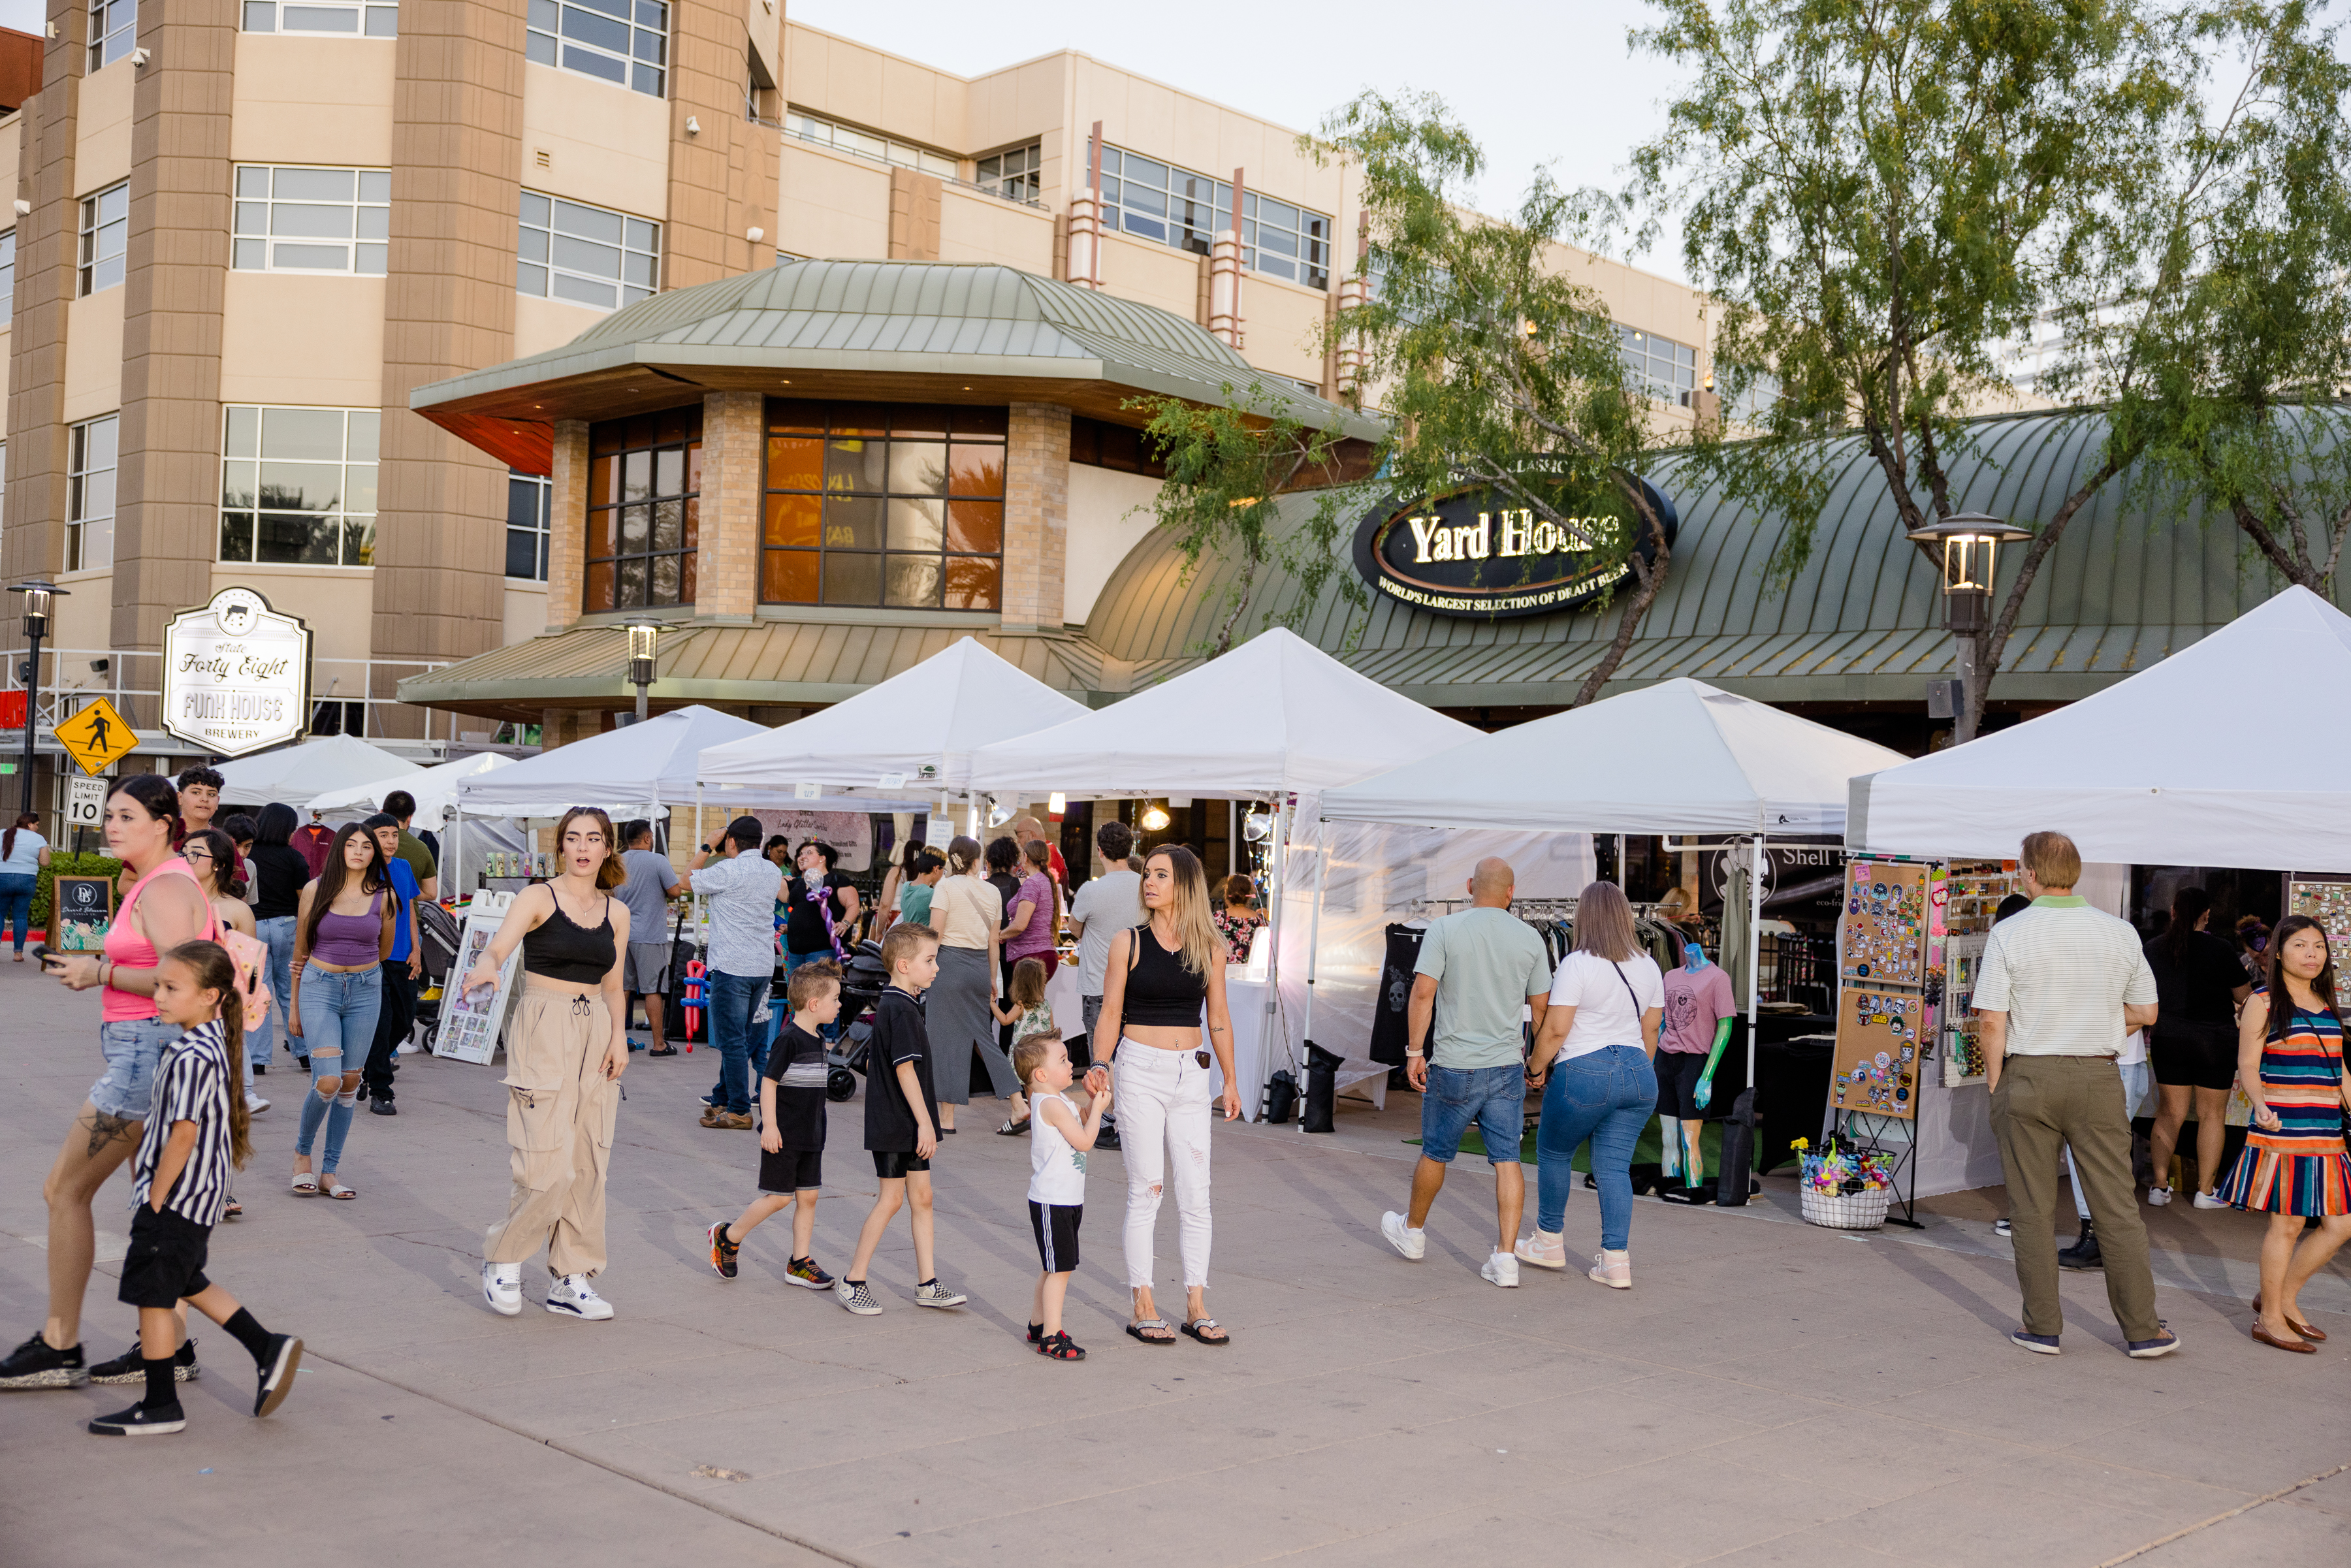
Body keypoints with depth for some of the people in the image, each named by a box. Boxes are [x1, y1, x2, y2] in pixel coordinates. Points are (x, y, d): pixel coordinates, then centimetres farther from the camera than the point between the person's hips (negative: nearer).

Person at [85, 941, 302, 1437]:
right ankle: (268, 1349, 24)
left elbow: (183, 1134, -25)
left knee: (152, 1294, -1)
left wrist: (156, 1199, -17)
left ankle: (160, 1406, 8)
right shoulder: (209, 1042, 8)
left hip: (176, 1197, -10)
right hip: (199, 1196, 10)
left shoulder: (192, 1058, -23)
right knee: (187, 1283, 22)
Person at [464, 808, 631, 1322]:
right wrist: (486, 969, -39)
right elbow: (498, 948, -17)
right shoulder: (538, 898, -2)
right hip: (542, 1032, -5)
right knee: (547, 1161, -11)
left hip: (596, 1036, 5)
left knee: (588, 1162, 5)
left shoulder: (616, 913, 12)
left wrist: (619, 1035, 1)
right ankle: (502, 1258, 12)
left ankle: (570, 1279, 14)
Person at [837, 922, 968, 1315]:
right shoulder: (900, 1010, -18)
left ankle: (928, 1284, 14)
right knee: (892, 1199, -2)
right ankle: (852, 1281, 9)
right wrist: (925, 1122, -21)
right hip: (895, 1124, -10)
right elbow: (905, 1069, -22)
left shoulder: (900, 1005, 13)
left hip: (910, 1126, 10)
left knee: (921, 1196, 10)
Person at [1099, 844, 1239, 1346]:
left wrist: (1229, 1080, 12)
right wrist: (1100, 1066, -13)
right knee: (1145, 1190, 0)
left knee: (1196, 1193, 3)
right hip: (1140, 1070, -2)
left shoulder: (1210, 948, 4)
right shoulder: (1129, 943, 0)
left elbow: (1218, 1018, 11)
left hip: (1191, 1073, 2)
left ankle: (1196, 1307, 12)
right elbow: (1111, 1014, 1)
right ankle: (1143, 1307, 9)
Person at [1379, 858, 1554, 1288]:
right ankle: (1506, 1258, -1)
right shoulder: (1530, 938, 2)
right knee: (1507, 1160, 4)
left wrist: (1414, 1051, -6)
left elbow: (1423, 992, -13)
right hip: (1508, 1066, 2)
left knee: (1435, 1153, 14)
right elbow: (1541, 1008, 7)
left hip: (1455, 1065, -2)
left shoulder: (1444, 929, -7)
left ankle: (1413, 1231, 34)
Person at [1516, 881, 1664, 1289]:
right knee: (1614, 1166, 8)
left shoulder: (1577, 965, -12)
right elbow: (1651, 1030, 14)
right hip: (1637, 1073, 6)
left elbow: (1555, 1029, -14)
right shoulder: (1649, 967, 8)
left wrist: (1535, 1067, 0)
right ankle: (1616, 1261, 1)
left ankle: (1549, 1243, 25)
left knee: (1553, 1152, 14)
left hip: (1585, 1074, -6)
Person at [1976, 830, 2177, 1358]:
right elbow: (2145, 1012, 9)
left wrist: (1996, 1083, 1)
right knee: (2118, 1209, 8)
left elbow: (1991, 1021, -11)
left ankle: (2042, 1328, 11)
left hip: (2028, 1076, -2)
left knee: (2032, 1210, 6)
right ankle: (2142, 1329, 13)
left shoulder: (2009, 934, -8)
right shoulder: (2120, 933, 2)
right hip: (2099, 1077, 2)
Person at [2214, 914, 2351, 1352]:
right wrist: (2261, 1105, -25)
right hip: (2282, 1131, -7)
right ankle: (2270, 1318, 8)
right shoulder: (2263, 1003, -3)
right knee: (2287, 1223, -4)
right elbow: (2248, 1067, -8)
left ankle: (2284, 1298, 22)